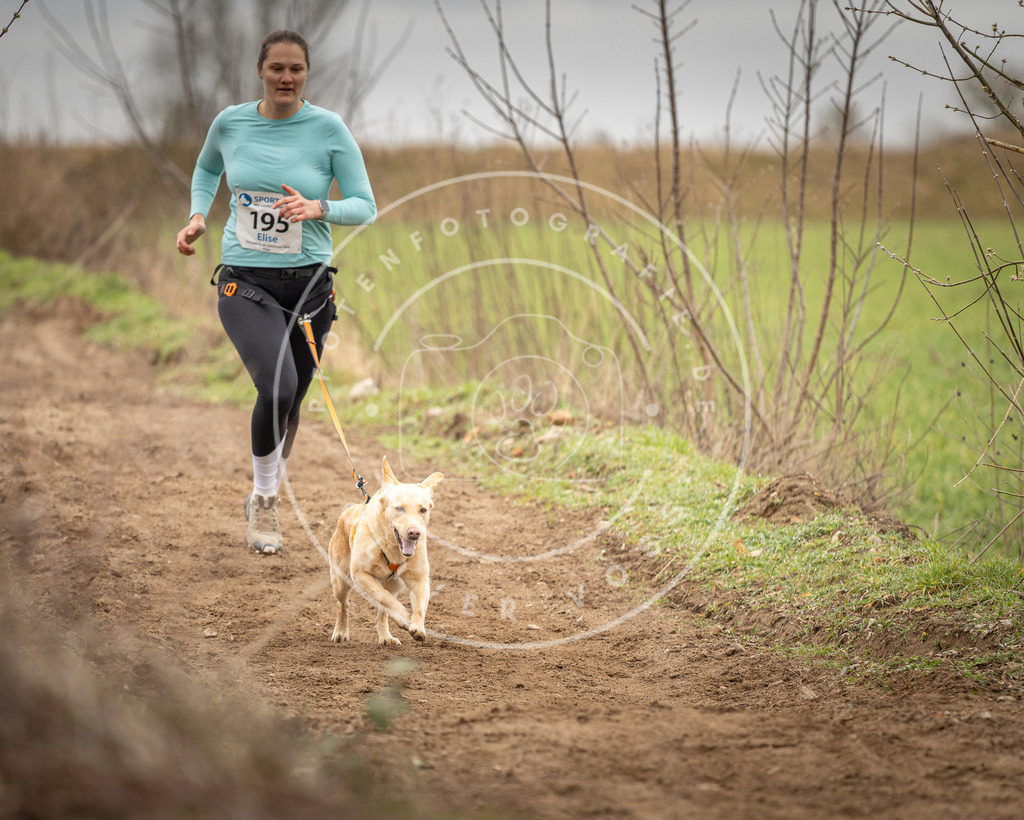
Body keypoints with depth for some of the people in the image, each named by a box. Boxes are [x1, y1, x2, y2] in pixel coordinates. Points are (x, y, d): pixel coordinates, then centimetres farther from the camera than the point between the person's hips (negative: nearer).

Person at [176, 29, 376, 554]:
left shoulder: (328, 129, -6)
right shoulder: (230, 122, -1)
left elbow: (365, 205, -5)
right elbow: (207, 169, 22)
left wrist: (319, 208, -23)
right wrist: (198, 216, 6)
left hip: (308, 282, 1)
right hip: (244, 282, -1)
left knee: (288, 403, 12)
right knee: (277, 388, -24)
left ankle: (265, 500, 37)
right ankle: (263, 498, -3)